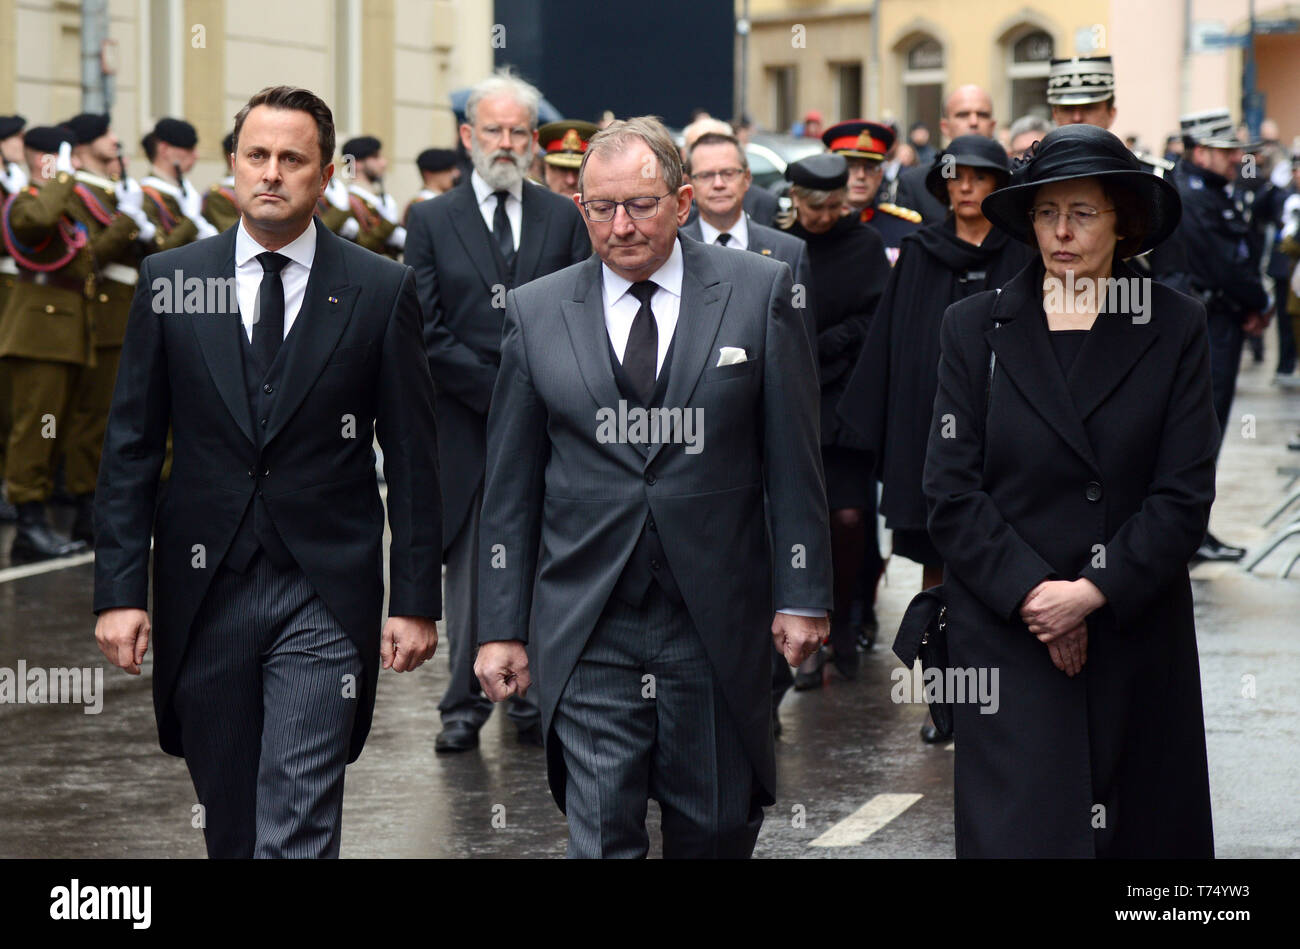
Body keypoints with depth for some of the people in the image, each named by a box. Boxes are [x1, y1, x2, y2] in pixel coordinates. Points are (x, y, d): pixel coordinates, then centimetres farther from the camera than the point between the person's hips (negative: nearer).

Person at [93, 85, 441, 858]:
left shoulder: (381, 291, -1)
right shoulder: (170, 280, 4)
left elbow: (413, 459, 2)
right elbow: (132, 447, 5)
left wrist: (417, 601, -2)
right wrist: (120, 589, -2)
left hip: (325, 596, -2)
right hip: (203, 592, 2)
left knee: (299, 828, -9)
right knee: (229, 822, 13)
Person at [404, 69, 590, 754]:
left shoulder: (565, 218, 8)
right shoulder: (431, 221, 4)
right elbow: (426, 332, -3)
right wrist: (499, 389, -9)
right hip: (466, 428, -1)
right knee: (469, 572, 2)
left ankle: (533, 702, 13)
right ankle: (465, 706, 10)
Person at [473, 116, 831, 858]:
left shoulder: (760, 291, 1)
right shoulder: (537, 311, 4)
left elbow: (795, 461, 1)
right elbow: (511, 486, 6)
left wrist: (803, 596, -3)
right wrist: (502, 627, 3)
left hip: (716, 627, 0)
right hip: (588, 630, 0)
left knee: (718, 831, 9)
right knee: (602, 837, -3)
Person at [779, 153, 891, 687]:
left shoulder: (865, 245, 4)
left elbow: (873, 322, -1)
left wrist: (813, 350, -9)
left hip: (844, 401, 0)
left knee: (849, 518, -8)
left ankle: (843, 619, 14)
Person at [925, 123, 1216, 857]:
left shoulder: (1176, 329, 3)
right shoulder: (977, 327, 5)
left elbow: (1185, 494, -3)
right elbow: (951, 491, 0)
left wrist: (1093, 593, -12)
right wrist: (1031, 594, -11)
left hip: (1137, 639, 1)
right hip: (1006, 636, 0)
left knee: (1143, 827, 6)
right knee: (1018, 825, -6)